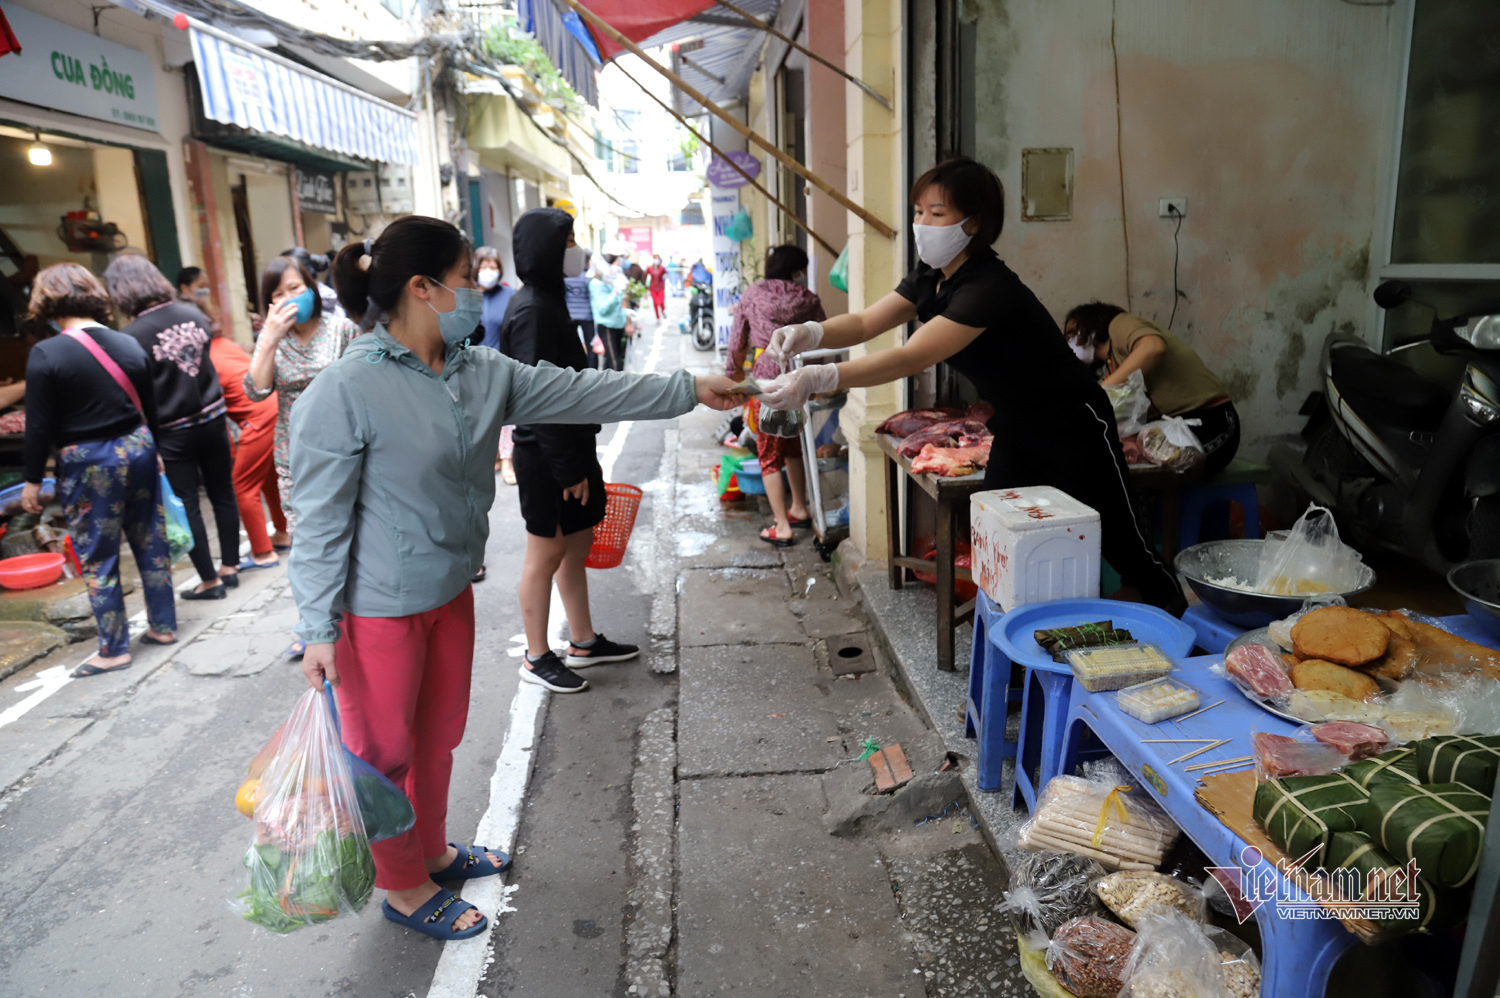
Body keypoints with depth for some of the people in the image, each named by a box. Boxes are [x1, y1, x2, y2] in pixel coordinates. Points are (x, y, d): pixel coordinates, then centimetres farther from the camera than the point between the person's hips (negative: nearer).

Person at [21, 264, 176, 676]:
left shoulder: (46, 354, -13)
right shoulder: (130, 345, 2)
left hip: (87, 464, -5)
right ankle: (163, 626, 24)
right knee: (151, 541, 14)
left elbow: (40, 426, -11)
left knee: (97, 558, 5)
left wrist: (33, 479, -1)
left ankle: (114, 649, 13)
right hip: (138, 449, 5)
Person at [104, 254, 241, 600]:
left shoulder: (132, 335, -17)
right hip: (212, 418, 5)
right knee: (222, 494, 15)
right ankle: (229, 567, 26)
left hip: (173, 432, -5)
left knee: (187, 505, 7)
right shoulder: (193, 313, -1)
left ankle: (210, 580, 14)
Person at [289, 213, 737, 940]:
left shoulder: (483, 375, 0)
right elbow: (319, 519, -18)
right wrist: (319, 630, -16)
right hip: (377, 609, -7)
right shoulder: (345, 392, -21)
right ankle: (403, 888, 33)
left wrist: (688, 389, 2)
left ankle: (432, 851, 46)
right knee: (385, 751, 12)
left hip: (449, 593, 8)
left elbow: (583, 391, 2)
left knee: (439, 736, 23)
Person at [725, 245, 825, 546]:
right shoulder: (808, 299, 4)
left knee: (770, 456, 3)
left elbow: (737, 343, 6)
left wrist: (735, 373, 20)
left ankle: (782, 527, 1)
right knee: (793, 447, 23)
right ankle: (799, 509, 32)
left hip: (768, 378, -3)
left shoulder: (751, 295, 4)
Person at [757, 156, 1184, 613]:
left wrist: (817, 379, -45)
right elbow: (865, 323, -6)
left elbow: (911, 358, -39)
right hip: (1017, 434, 8)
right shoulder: (931, 279, -1)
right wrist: (812, 332, -28)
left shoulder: (990, 288, -30)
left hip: (1075, 433, -8)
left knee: (1123, 548, 6)